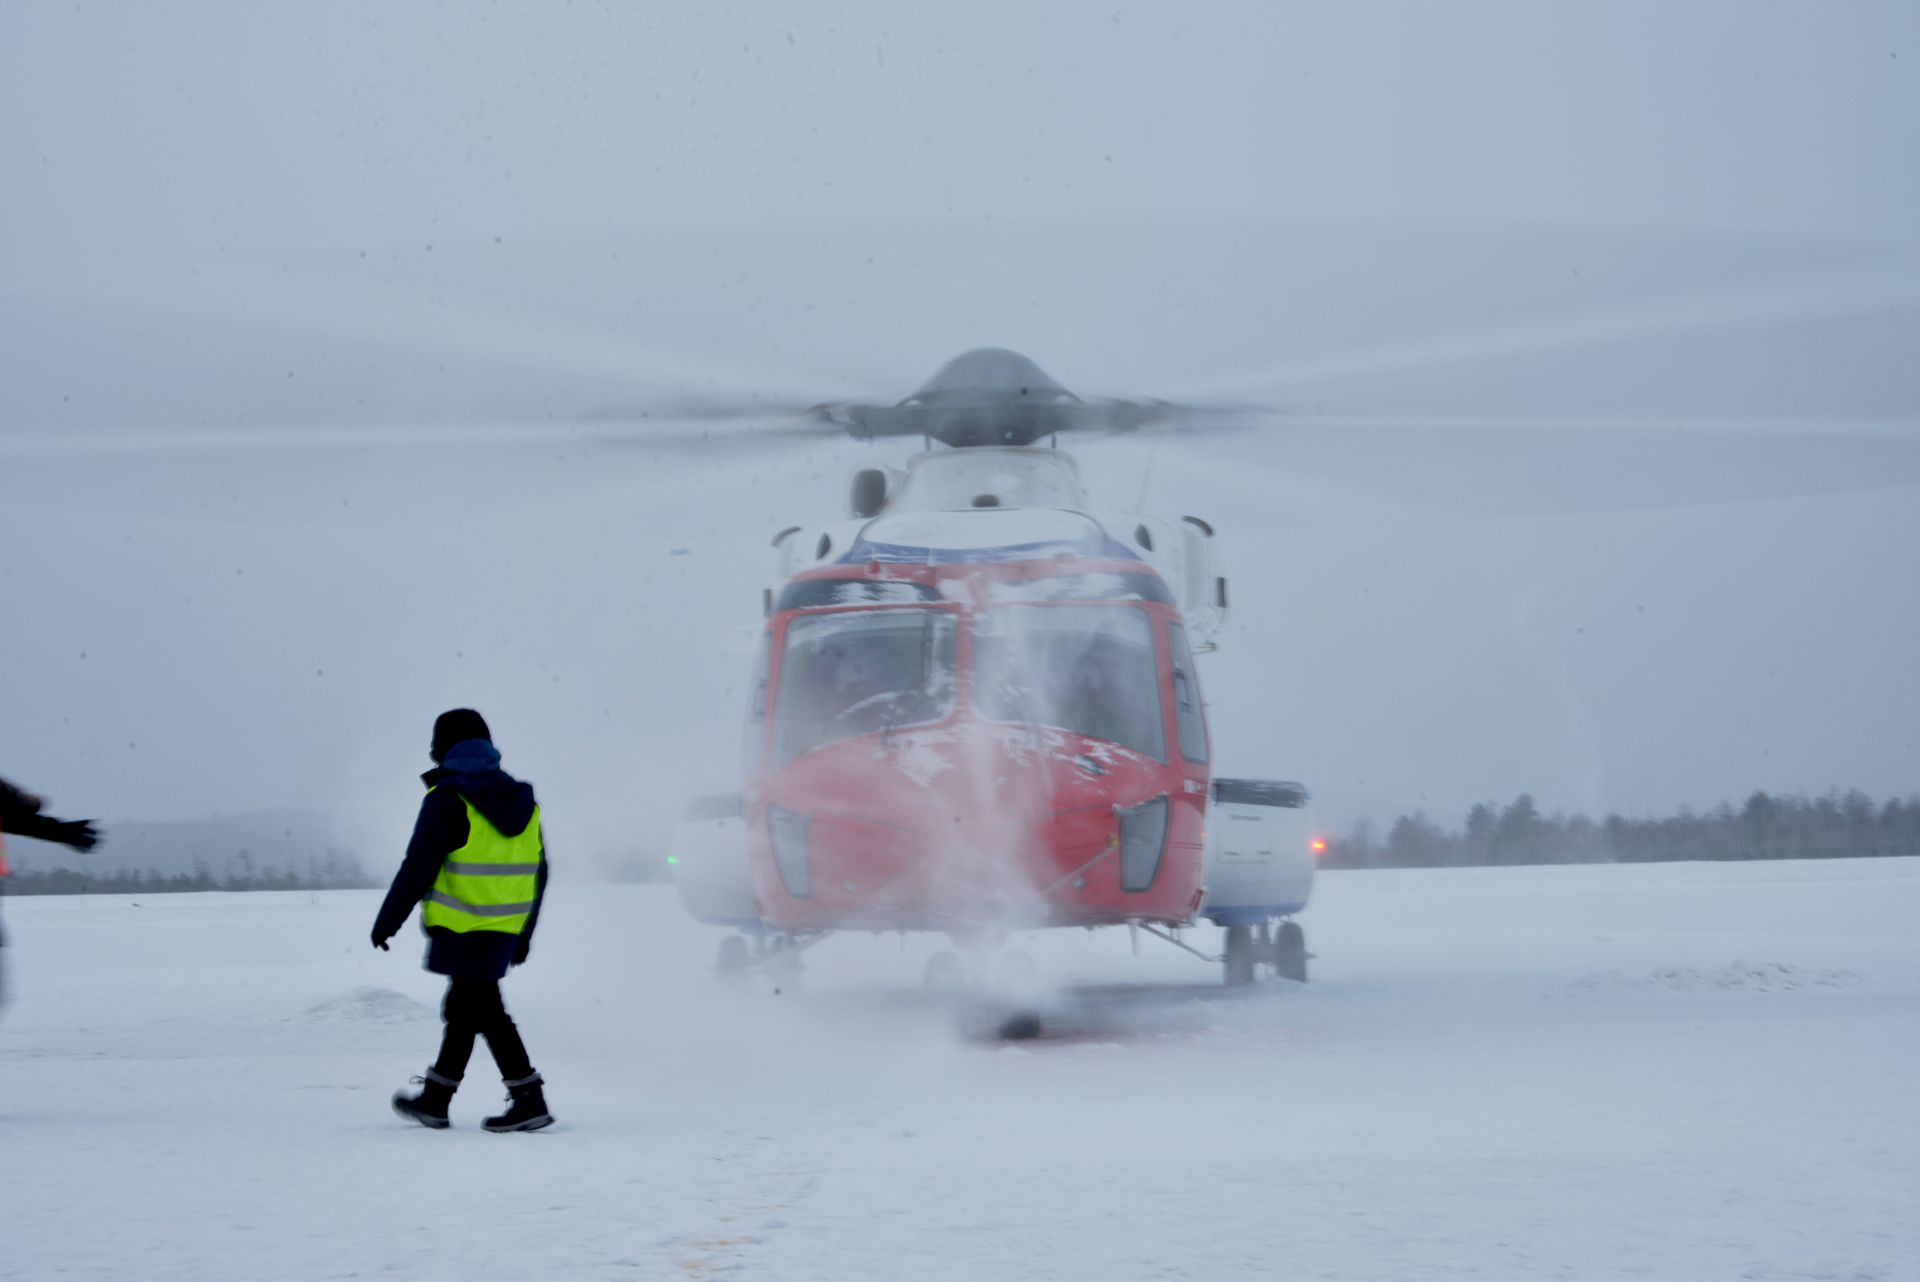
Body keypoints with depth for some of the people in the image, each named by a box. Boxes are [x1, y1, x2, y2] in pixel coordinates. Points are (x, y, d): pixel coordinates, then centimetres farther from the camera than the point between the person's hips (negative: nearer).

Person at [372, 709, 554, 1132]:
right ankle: (434, 1100, 27)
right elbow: (537, 874, 15)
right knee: (461, 1010, 17)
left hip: (462, 931, -8)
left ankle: (529, 1100, -10)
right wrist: (524, 934, 22)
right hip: (504, 933, 8)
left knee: (485, 1012, -4)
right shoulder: (522, 800, 11)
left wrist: (388, 920, -3)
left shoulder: (447, 800, -12)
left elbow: (417, 868, -13)